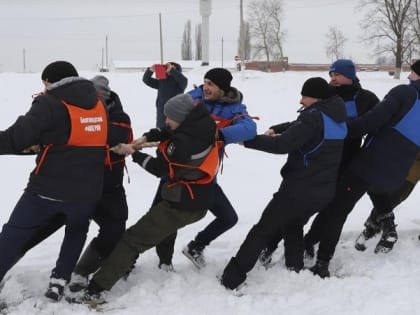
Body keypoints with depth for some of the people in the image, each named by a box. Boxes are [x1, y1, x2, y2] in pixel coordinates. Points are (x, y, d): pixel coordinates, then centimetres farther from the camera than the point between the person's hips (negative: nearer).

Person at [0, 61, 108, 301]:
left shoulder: (50, 104, -11)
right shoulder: (99, 104, 8)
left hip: (48, 189, -4)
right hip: (86, 191, 4)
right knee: (77, 231, 29)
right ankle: (59, 280, 18)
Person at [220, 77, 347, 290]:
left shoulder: (313, 117, -18)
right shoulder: (337, 118, 10)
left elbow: (282, 145, -25)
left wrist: (246, 139, -20)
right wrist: (276, 129, 6)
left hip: (299, 188, -8)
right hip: (324, 191, 8)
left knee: (263, 229, 0)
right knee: (294, 225, 30)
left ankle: (231, 279, 1)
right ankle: (296, 270, 29)